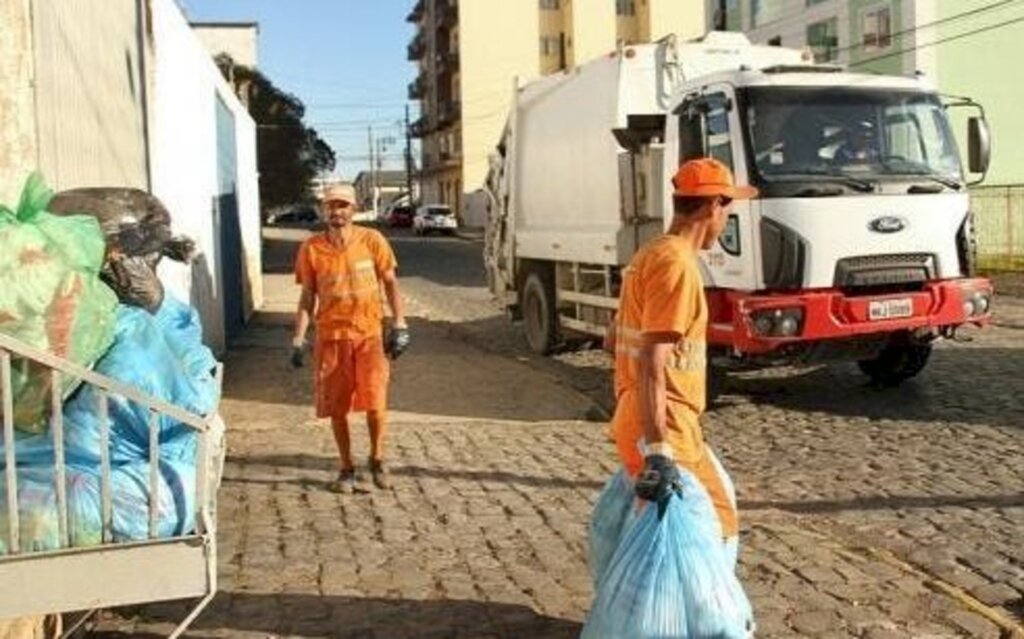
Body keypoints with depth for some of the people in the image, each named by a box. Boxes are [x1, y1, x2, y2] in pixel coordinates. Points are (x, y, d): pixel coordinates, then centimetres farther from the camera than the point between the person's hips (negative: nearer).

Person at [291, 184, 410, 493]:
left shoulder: (372, 240, -5)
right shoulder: (311, 248, -3)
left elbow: (390, 282, 5)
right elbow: (308, 297, 5)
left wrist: (398, 324, 0)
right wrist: (299, 339, 0)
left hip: (370, 333, -1)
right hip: (331, 336, 1)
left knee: (375, 403, -6)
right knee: (337, 408, 6)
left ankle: (377, 460, 20)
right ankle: (346, 469, 24)